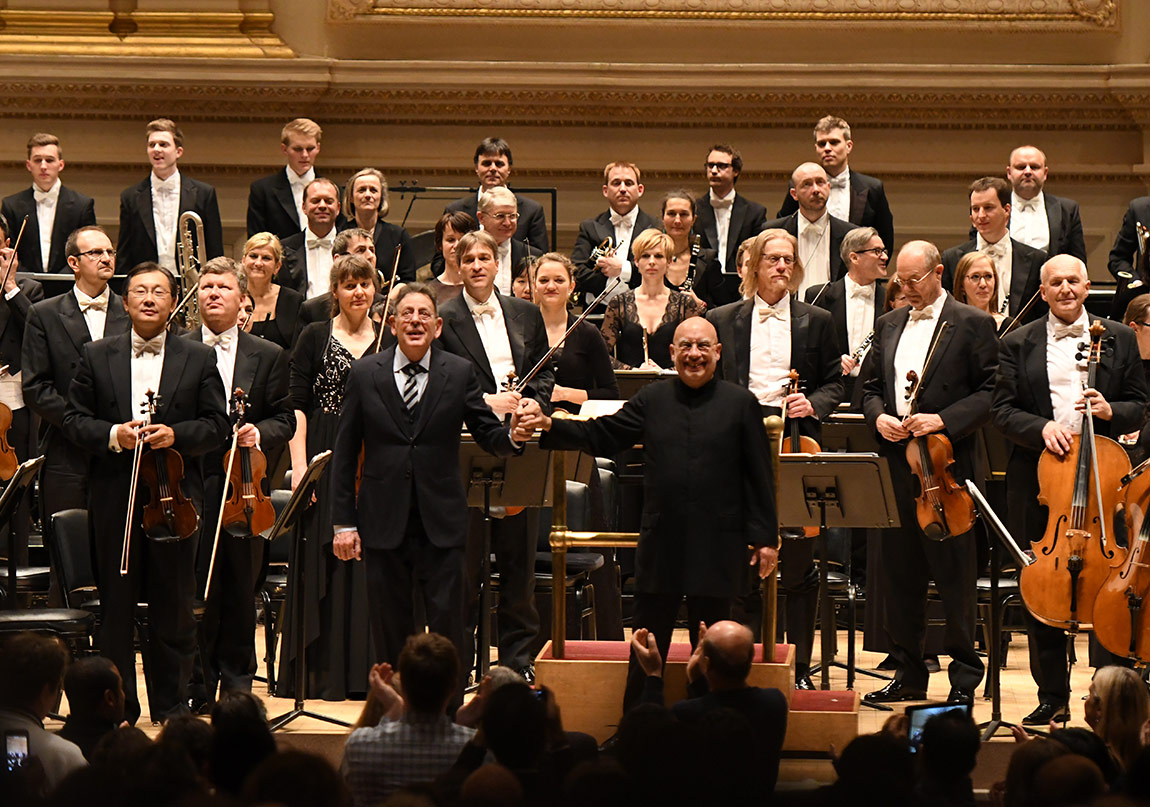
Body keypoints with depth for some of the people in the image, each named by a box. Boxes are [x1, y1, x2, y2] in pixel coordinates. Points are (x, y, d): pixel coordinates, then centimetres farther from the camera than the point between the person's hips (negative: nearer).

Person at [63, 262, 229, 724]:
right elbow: (74, 421, 5)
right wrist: (113, 435, -13)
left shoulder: (199, 360, 7)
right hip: (113, 499, 0)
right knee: (115, 609, 4)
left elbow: (216, 425, 4)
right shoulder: (97, 357, 8)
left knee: (174, 609, 3)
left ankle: (171, 709, 13)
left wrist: (176, 435, -14)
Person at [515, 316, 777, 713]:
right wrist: (547, 426, -10)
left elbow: (758, 476, 0)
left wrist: (764, 537, -4)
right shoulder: (652, 400, 7)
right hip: (660, 546, 2)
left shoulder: (741, 403, 0)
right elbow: (599, 437, 4)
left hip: (716, 550, -2)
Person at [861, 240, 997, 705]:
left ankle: (964, 678, 6)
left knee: (954, 576, -2)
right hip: (896, 465, 5)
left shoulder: (972, 325, -2)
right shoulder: (889, 326, 16)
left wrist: (944, 419, -17)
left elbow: (993, 392, -6)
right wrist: (878, 416, -1)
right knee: (900, 574, 8)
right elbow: (871, 387, 21)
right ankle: (908, 674, 16)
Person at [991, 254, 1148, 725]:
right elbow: (1003, 411, 3)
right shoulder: (1018, 344, 8)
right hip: (1038, 479, 1)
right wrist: (1041, 427, -16)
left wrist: (1110, 412, -12)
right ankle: (1052, 696, 15)